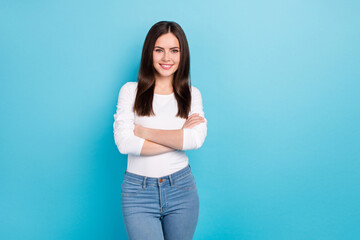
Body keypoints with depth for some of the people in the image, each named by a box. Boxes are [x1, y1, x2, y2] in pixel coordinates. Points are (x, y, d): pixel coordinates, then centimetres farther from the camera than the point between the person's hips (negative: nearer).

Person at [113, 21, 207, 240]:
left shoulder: (192, 94, 5)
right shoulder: (130, 91, 1)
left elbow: (197, 139, -12)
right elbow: (124, 143, -13)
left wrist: (144, 131, -11)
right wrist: (180, 138, -11)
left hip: (181, 188, 2)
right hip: (138, 190, -1)